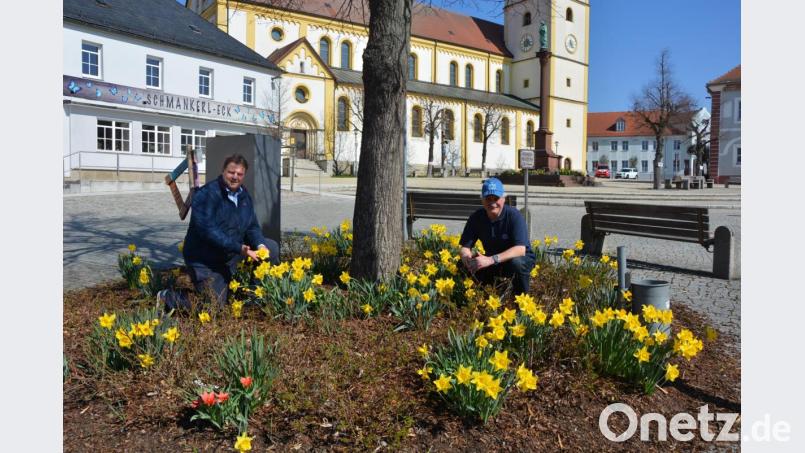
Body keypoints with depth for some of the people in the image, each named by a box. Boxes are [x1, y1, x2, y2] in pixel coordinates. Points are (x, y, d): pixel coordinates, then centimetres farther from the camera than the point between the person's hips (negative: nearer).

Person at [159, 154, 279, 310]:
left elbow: (252, 226, 5)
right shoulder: (206, 194, -21)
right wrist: (239, 248, -35)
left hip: (231, 256, 7)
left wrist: (260, 245, -17)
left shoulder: (244, 195, 3)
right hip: (205, 260, -7)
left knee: (272, 247, -2)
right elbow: (208, 230, -30)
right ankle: (168, 298, 11)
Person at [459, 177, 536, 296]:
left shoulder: (514, 215, -23)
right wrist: (467, 258, -38)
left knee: (516, 263, -38)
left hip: (522, 258, -4)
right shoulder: (476, 217, -11)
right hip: (492, 261, 4)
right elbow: (465, 247, -12)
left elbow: (520, 249, -34)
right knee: (464, 267, -18)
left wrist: (491, 260, -46)